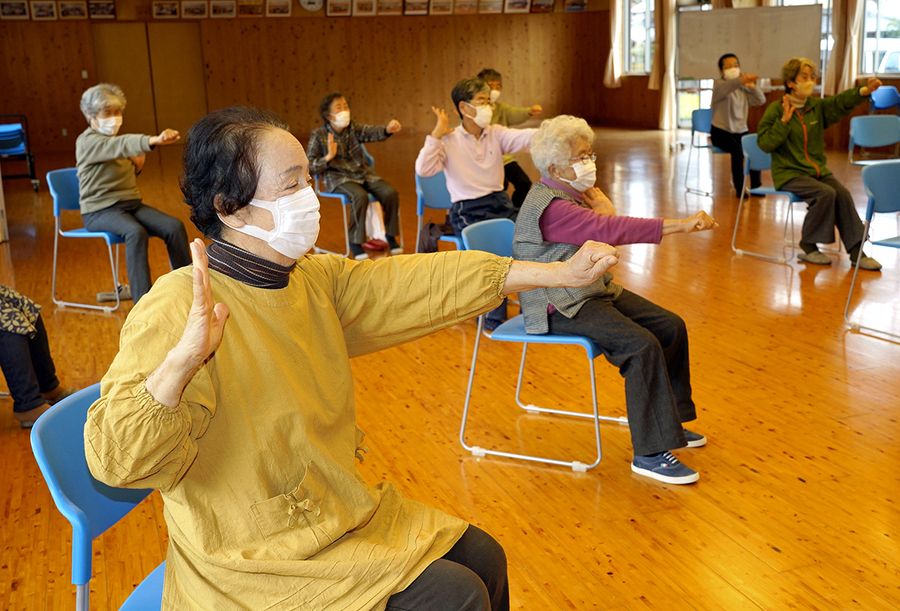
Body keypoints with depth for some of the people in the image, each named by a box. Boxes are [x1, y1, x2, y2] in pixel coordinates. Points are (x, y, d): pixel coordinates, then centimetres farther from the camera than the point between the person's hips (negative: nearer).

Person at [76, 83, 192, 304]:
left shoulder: (114, 141, 16)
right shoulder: (87, 141, -11)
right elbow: (122, 145, -33)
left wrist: (137, 166, 2)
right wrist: (154, 141, -51)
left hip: (131, 203, 7)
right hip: (100, 210, -7)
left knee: (174, 227, -15)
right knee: (136, 232, -36)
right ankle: (143, 301, -34)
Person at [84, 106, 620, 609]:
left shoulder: (315, 279, -1)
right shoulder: (179, 310, -24)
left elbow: (424, 283, 0)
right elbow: (116, 461, -30)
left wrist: (561, 273, -1)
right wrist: (180, 361, -48)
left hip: (343, 510, 8)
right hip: (255, 562, -7)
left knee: (484, 557, 9)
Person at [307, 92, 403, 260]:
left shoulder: (354, 129, 7)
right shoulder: (318, 135, -3)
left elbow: (373, 132, -13)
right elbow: (310, 167, -7)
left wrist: (388, 129, -35)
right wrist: (329, 157, -24)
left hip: (362, 172, 5)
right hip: (337, 177, -5)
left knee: (390, 192, -17)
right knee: (360, 196, -34)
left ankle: (390, 235, 4)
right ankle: (355, 241, -18)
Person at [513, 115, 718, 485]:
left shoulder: (573, 193, 10)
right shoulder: (550, 206, -23)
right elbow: (610, 229, -35)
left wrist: (599, 205, -9)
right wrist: (680, 225, -39)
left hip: (594, 291, 10)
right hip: (561, 307, -10)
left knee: (671, 326, 4)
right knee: (642, 345, -27)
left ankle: (668, 421, 20)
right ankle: (649, 454, -21)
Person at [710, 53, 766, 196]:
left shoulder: (743, 88, 12)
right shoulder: (718, 85, -6)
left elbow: (761, 101, 1)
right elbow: (726, 87, -33)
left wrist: (751, 86, -14)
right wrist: (742, 80, -54)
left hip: (740, 131, 5)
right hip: (721, 131, -5)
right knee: (737, 149, -31)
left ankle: (755, 186, -6)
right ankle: (739, 188, -21)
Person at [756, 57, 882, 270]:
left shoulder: (818, 106, 7)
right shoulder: (776, 109, -6)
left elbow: (841, 102, -12)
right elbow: (764, 143, -13)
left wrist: (865, 90, -30)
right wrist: (784, 120, -19)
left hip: (818, 169, 5)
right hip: (789, 173, -5)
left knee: (843, 194, -16)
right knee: (825, 193, -25)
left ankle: (856, 251, -10)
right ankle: (808, 247, -9)